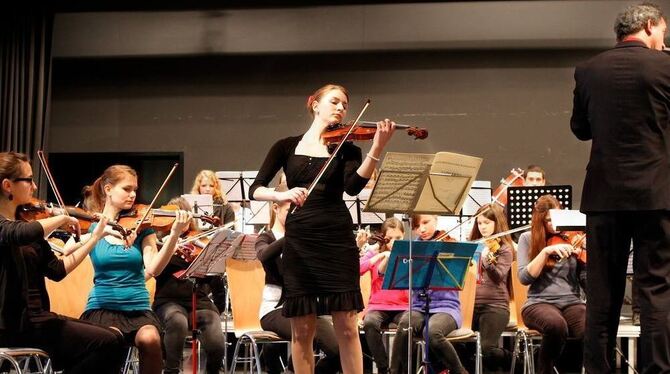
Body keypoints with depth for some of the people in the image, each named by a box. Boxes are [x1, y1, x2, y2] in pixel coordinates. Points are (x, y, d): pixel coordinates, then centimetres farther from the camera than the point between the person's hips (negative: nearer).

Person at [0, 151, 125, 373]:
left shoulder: (25, 224, 14)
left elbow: (57, 270, 12)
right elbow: (22, 234, -35)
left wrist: (95, 237, 11)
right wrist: (62, 219, -18)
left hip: (33, 316, 9)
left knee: (111, 339, 5)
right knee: (107, 343, -15)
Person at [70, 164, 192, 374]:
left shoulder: (141, 226, 7)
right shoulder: (91, 225, 5)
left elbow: (152, 269, -9)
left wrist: (174, 234, -22)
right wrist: (97, 232, -22)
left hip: (138, 308, 2)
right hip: (102, 307, -1)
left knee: (150, 339, -32)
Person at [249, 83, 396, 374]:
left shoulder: (346, 147, 7)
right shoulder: (287, 146, 9)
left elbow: (353, 186, -13)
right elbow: (255, 190, 0)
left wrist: (377, 148, -24)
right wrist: (282, 195, -21)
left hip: (337, 239, -1)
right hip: (298, 241, 1)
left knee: (347, 327, -3)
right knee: (301, 330, 2)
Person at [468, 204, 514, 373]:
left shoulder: (504, 248, 0)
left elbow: (498, 277, -18)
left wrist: (487, 260, -36)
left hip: (495, 305, -5)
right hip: (471, 304, 5)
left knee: (488, 349, -24)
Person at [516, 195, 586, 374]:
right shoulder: (528, 239, 7)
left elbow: (587, 282, 3)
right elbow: (524, 278, -6)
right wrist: (546, 251, -16)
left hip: (572, 303, 1)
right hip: (540, 303, -1)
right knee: (556, 324, -38)